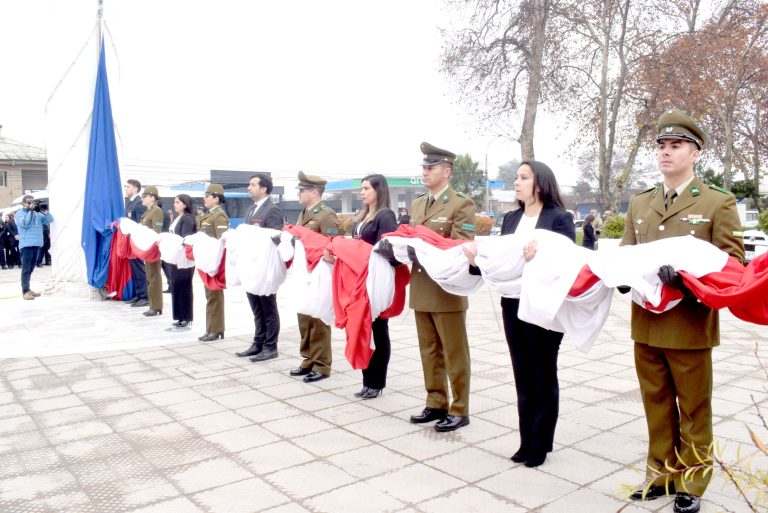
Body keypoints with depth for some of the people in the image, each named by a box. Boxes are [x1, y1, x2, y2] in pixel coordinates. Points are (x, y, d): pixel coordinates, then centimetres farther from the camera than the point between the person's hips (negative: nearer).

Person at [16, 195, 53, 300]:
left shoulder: (37, 213, 16)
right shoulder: (19, 214, 2)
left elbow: (50, 220, 10)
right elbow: (25, 223, -15)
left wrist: (45, 211, -8)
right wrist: (30, 211, -13)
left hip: (36, 245, 5)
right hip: (26, 245, -5)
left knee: (30, 269, 12)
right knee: (26, 269, -8)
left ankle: (28, 289, 19)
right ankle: (25, 291, -11)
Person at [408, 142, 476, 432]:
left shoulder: (462, 205, -7)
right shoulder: (416, 204, 15)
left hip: (447, 291, -7)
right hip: (420, 290, 7)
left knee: (454, 354, 4)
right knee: (429, 352, 14)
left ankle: (459, 410, 16)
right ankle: (436, 404, 27)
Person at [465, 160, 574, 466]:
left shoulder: (559, 218, -6)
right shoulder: (510, 218, 11)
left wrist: (541, 255, -31)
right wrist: (477, 260, -11)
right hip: (512, 306, 6)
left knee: (543, 376, 8)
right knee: (523, 376, 13)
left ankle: (540, 444, 21)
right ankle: (527, 441, 26)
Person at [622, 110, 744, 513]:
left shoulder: (719, 203, -2)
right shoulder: (639, 204, 12)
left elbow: (731, 262, -8)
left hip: (691, 325, -4)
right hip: (646, 323, 4)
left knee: (693, 410, 10)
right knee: (656, 406, 15)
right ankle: (662, 474, 30)